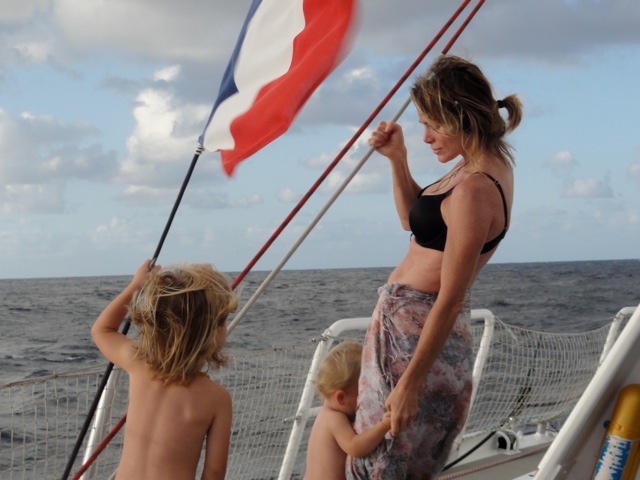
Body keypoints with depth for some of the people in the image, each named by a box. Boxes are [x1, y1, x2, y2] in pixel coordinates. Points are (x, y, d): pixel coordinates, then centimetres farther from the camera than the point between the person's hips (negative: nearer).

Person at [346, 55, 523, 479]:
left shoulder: (474, 190, -25)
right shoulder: (487, 162, 5)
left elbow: (450, 300, -25)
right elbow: (415, 219, 19)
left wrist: (410, 384, -22)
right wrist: (398, 160, 4)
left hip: (415, 331, -10)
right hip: (404, 321, 10)